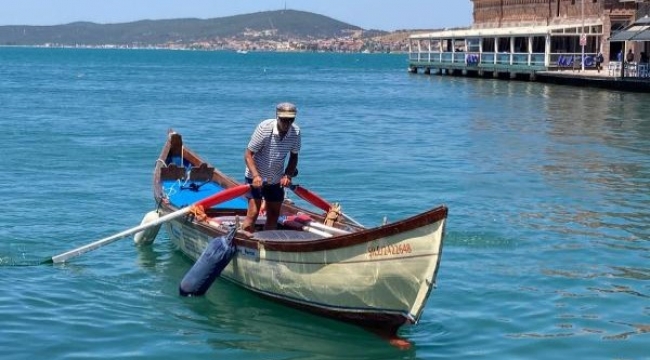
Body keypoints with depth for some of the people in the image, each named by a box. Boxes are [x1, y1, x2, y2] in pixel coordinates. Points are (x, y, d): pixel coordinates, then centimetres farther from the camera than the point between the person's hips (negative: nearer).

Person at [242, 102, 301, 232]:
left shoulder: (295, 132, -11)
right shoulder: (264, 128, -24)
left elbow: (294, 156, 3)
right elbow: (248, 154, -20)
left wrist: (288, 175, -14)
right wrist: (256, 175, -33)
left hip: (276, 180, 5)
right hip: (256, 177, -5)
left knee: (273, 216, 9)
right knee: (253, 213, -14)